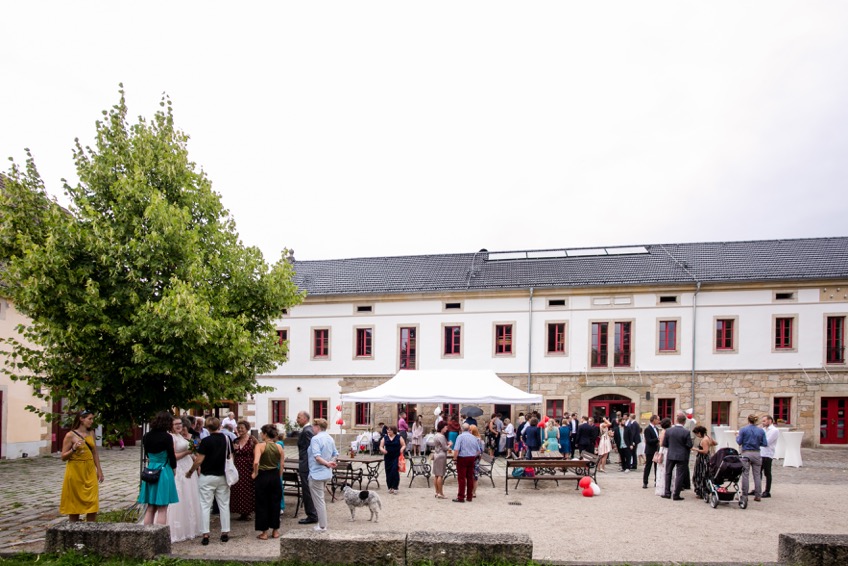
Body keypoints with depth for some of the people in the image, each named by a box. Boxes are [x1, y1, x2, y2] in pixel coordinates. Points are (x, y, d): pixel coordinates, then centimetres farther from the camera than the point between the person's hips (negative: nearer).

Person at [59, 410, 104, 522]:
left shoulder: (91, 433, 8)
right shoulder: (70, 435, -7)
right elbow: (63, 457, -6)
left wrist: (99, 470, 11)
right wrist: (74, 449, -23)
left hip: (90, 472, 4)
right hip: (75, 472, -4)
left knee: (93, 503, 0)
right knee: (75, 502, 4)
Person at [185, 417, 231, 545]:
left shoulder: (206, 441, -15)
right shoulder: (226, 439, 0)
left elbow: (199, 460, -15)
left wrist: (190, 472, -1)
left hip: (207, 477, -4)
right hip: (222, 476, 4)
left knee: (205, 506, 2)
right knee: (224, 505, 11)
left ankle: (205, 535, 1)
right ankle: (225, 533, 14)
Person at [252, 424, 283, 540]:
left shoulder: (260, 445, -12)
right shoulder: (279, 447, 1)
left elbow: (256, 462, -25)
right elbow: (281, 466, 4)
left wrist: (255, 473, -9)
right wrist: (278, 478, 15)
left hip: (262, 476, -4)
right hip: (275, 476, 4)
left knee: (262, 504, 8)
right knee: (275, 503, 14)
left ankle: (264, 532, 13)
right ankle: (275, 531, 22)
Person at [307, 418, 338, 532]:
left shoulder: (315, 439, -17)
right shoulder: (330, 438, 9)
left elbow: (317, 456, -26)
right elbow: (335, 454, 14)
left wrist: (327, 463, -17)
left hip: (317, 474, -8)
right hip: (327, 474, 8)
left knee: (319, 500, 1)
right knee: (320, 499, 20)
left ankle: (322, 526, 5)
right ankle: (322, 523, 26)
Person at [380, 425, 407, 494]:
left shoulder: (399, 437, 3)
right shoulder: (385, 438, 9)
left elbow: (404, 445, 4)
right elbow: (381, 446, 7)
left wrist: (402, 449, -17)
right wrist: (382, 450, -15)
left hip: (396, 457, -3)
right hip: (388, 457, 3)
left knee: (394, 471, -13)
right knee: (388, 472, 4)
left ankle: (395, 487, -5)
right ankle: (390, 487, 17)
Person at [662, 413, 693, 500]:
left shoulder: (668, 431, -5)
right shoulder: (686, 432, -14)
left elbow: (664, 444, 1)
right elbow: (690, 446, -11)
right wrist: (683, 446, 9)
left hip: (670, 455, 3)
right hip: (682, 456, -3)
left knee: (668, 473, 16)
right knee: (680, 475, 5)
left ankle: (667, 493, 17)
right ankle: (676, 495, 6)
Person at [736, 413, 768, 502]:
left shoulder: (743, 430, -5)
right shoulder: (761, 431, 2)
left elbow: (739, 442, -4)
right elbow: (765, 444, 2)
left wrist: (737, 436, 16)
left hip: (746, 454, -2)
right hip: (757, 454, 2)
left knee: (745, 475, 2)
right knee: (757, 475, 6)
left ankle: (744, 495, 4)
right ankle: (757, 495, 8)